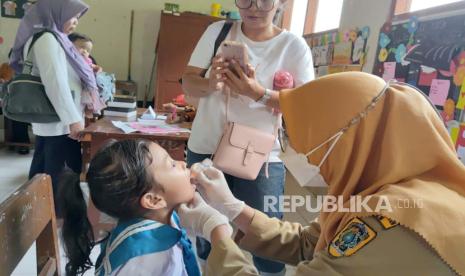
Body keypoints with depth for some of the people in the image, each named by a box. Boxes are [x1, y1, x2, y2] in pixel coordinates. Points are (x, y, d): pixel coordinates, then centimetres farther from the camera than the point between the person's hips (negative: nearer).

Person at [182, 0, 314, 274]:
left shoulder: (294, 46, -3)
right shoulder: (217, 31, 3)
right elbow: (188, 84, 2)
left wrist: (259, 93, -25)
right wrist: (210, 83, -22)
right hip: (206, 150, 2)